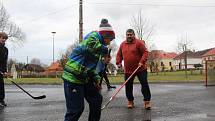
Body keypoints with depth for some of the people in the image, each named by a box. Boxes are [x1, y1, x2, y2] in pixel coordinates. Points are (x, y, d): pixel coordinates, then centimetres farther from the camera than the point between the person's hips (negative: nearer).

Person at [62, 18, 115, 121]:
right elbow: (90, 45, -34)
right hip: (73, 77, -10)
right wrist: (105, 50, -20)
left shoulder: (98, 43, 17)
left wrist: (96, 79, 10)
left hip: (84, 78, 10)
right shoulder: (94, 36, -8)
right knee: (76, 109, -8)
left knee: (96, 99, 15)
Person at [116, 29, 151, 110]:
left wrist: (142, 62, -22)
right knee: (128, 86, 8)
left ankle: (147, 101, 7)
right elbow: (119, 55, 16)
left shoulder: (139, 43, -6)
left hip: (140, 69, -4)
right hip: (128, 70, 4)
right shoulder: (122, 44, 9)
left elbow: (145, 52, -12)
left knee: (144, 85, -4)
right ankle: (130, 101, 24)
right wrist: (118, 62, 1)